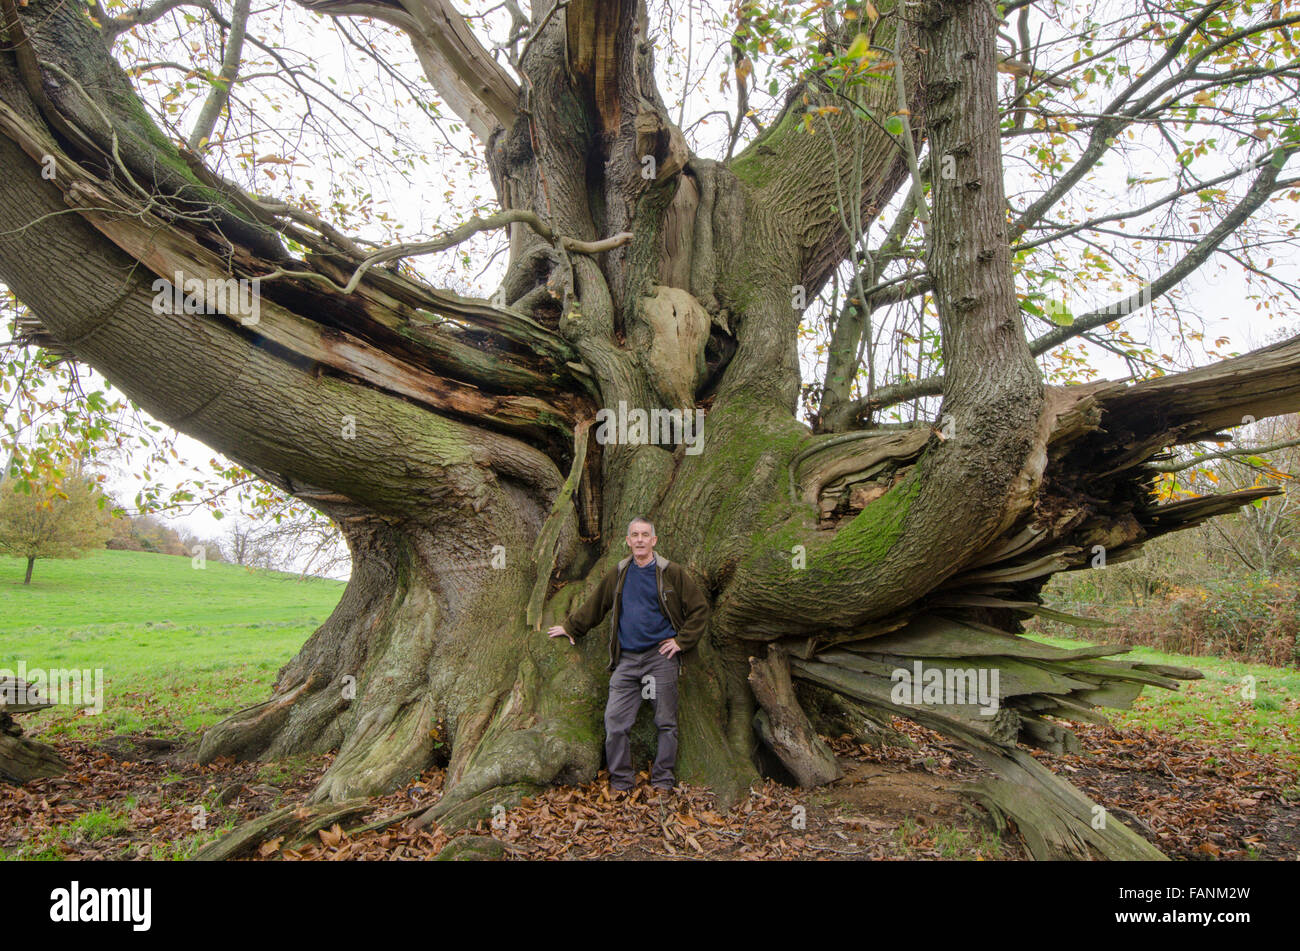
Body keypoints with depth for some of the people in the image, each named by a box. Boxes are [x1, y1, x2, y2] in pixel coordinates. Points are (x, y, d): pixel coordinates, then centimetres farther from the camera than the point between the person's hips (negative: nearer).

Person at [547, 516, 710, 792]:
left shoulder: (671, 573, 0)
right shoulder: (617, 575, 10)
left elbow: (699, 608, 3)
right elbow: (593, 607, 23)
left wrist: (682, 640, -2)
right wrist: (570, 627, 29)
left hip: (661, 656, -2)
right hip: (627, 658, 3)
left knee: (666, 723, 5)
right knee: (614, 722, -2)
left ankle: (663, 783, 19)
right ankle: (620, 783, 12)